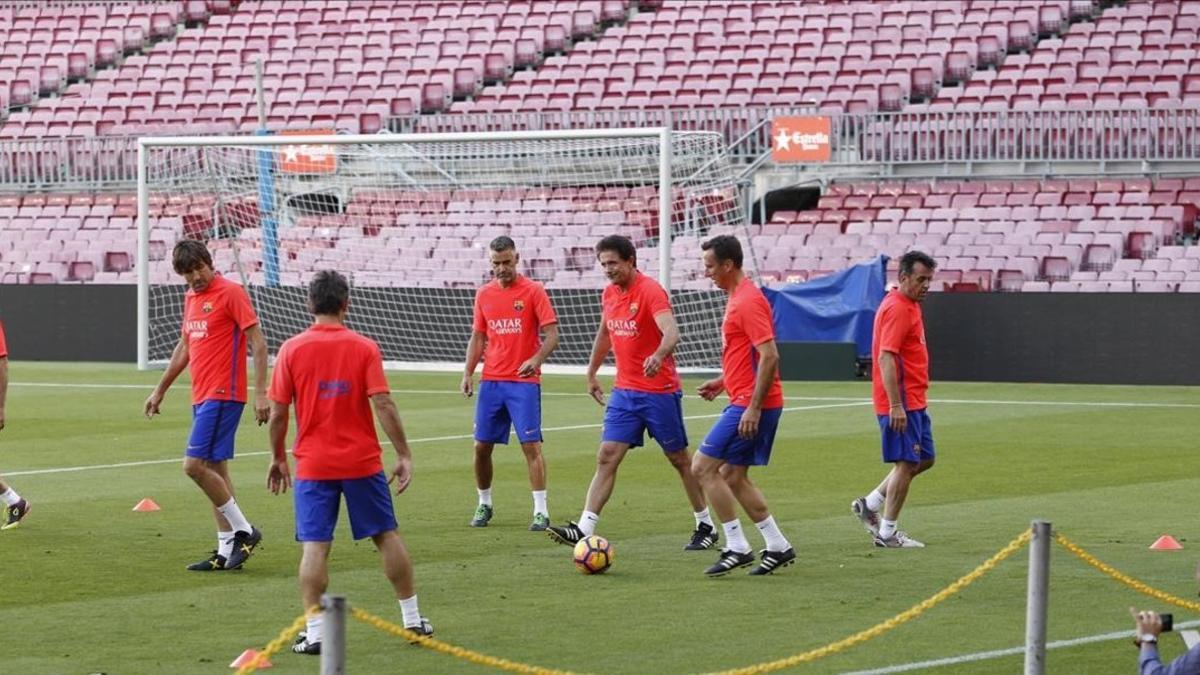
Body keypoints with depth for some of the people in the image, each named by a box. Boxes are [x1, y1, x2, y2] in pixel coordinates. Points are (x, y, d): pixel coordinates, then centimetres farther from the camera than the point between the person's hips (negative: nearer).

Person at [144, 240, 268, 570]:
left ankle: (244, 531, -4)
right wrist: (160, 390, 30)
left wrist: (260, 393, -19)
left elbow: (258, 342, -12)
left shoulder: (231, 293, -10)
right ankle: (226, 551, 12)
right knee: (214, 469, 9)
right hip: (202, 396, 9)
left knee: (195, 465, -14)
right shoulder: (190, 298, 15)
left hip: (222, 395, -9)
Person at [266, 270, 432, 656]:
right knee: (387, 536, 13)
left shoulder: (291, 350, -4)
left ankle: (314, 632, -6)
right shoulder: (364, 348, -5)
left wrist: (278, 458, 11)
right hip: (363, 462, 1)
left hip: (313, 465, 0)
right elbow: (383, 405, -11)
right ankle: (412, 619, 21)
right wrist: (404, 456, -5)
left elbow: (278, 413, -3)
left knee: (315, 547, -1)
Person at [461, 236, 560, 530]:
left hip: (524, 382, -5)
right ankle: (484, 505, 22)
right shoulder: (484, 294, 9)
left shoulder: (533, 291, -6)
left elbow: (552, 335, -10)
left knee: (531, 445, -9)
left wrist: (536, 360, -27)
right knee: (482, 446, 6)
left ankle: (541, 511, -6)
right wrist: (468, 373, 6)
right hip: (491, 381, 5)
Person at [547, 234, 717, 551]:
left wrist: (659, 355, -52)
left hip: (660, 391, -6)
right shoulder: (609, 294, 8)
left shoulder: (651, 291, -16)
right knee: (606, 457, -5)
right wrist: (592, 373, 29)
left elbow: (671, 331, -32)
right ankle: (584, 529, -12)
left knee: (679, 459, 6)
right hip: (624, 391, 6)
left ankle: (706, 526, 21)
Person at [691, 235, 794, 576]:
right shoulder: (738, 298, 15)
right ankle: (777, 547, 18)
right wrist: (723, 382, 19)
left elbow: (769, 356, -23)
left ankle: (737, 548, -6)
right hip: (744, 402, 10)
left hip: (751, 405, -10)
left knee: (703, 466, -9)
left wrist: (753, 407, -24)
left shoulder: (748, 301, -17)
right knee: (732, 475, 14)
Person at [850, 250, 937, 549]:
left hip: (913, 402, 10)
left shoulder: (909, 307, 15)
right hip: (901, 403, -10)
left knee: (925, 459, 14)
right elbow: (886, 358, -23)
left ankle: (870, 504, 18)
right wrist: (895, 405, -26)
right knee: (907, 463, -5)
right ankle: (887, 533, 2)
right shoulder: (897, 309, -16)